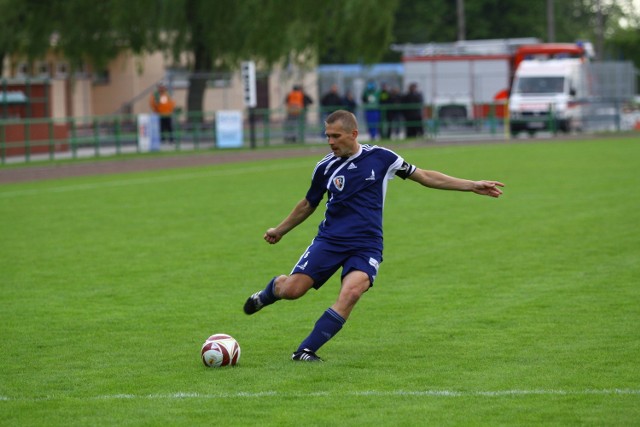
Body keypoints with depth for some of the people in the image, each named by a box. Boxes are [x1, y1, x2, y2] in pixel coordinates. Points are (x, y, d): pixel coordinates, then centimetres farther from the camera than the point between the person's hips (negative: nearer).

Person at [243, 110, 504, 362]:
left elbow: (425, 177, 9)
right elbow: (308, 205, 21)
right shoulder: (325, 167, 3)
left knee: (351, 291, -29)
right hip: (330, 240, 1)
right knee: (292, 289, -14)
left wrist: (472, 186, 6)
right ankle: (271, 290, 26)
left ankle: (306, 351, -23)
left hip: (366, 246, -1)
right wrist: (279, 231, 30)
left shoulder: (381, 158, 1)